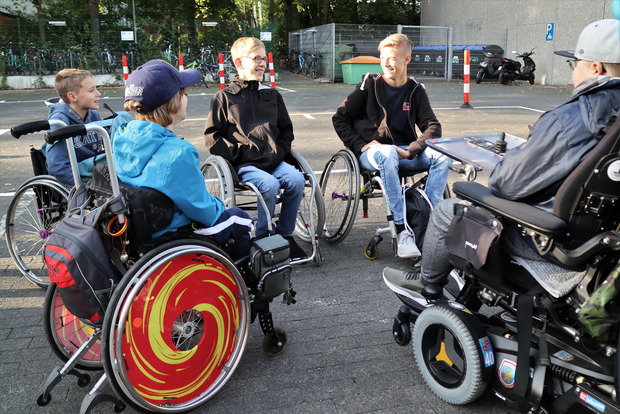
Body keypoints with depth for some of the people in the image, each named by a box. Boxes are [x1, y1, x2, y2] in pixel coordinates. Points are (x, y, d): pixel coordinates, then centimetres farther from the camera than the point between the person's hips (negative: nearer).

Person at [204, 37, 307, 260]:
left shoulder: (272, 95, 18)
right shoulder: (224, 97, 5)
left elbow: (286, 129, 25)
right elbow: (212, 138, 1)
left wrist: (280, 151, 6)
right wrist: (239, 153, -11)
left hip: (273, 160, 5)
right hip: (244, 165, -4)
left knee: (297, 179, -22)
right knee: (269, 184, -31)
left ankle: (285, 235, -4)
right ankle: (261, 239, -11)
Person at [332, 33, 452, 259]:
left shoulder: (415, 90, 9)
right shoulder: (370, 85, 3)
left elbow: (433, 127, 1)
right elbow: (339, 118, 4)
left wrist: (410, 151, -16)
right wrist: (361, 145, -10)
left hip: (403, 152, 3)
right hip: (372, 152, -3)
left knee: (443, 156, -24)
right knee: (388, 154, -39)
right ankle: (402, 231, -41)